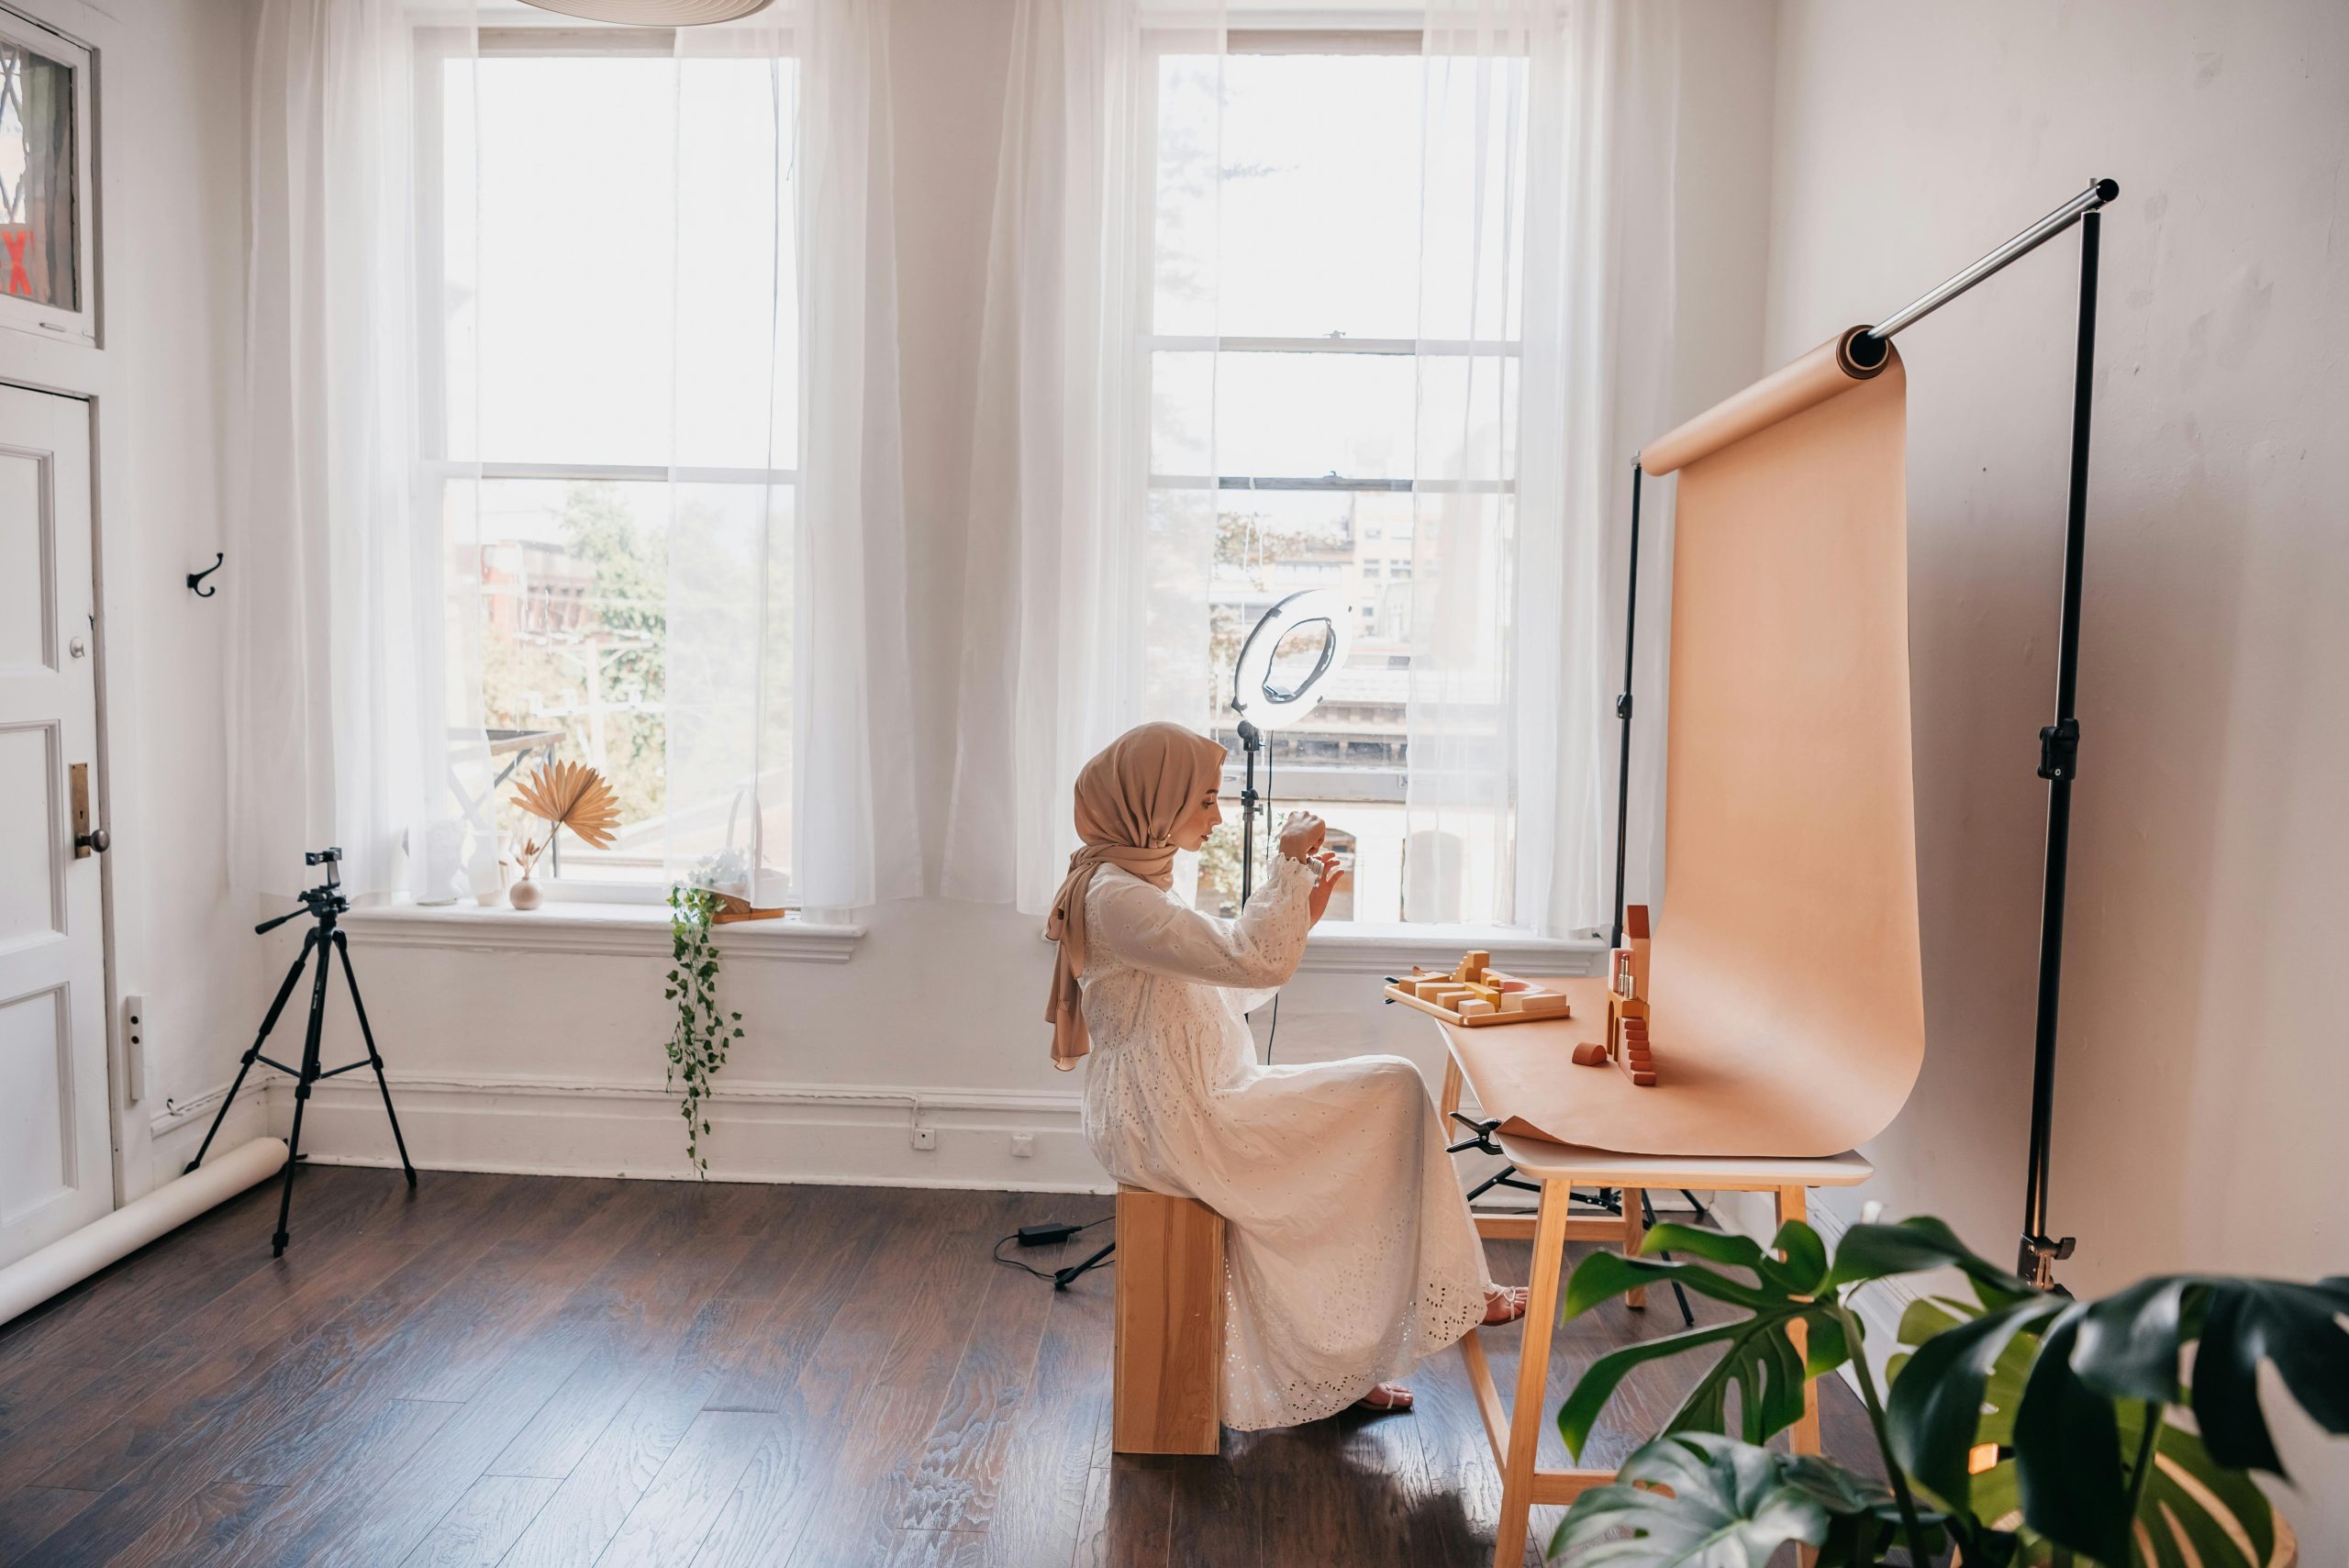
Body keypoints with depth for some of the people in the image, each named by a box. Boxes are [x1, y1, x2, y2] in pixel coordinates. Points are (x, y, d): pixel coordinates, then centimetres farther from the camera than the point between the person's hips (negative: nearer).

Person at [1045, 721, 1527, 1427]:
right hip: (1168, 1126, -10)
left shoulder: (1141, 882, 13)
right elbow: (1253, 961, -27)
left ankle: (1327, 1371, 16)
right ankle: (1454, 1290, 10)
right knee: (1394, 1092, -7)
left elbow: (1229, 990, 16)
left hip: (1191, 1105, 10)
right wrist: (1289, 861, -15)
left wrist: (1301, 911, 8)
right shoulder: (1115, 896, -20)